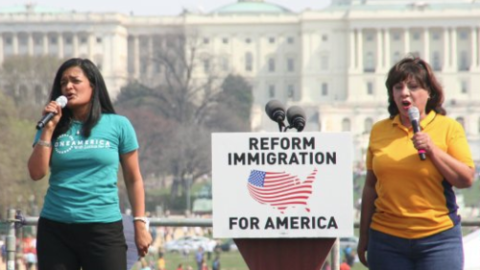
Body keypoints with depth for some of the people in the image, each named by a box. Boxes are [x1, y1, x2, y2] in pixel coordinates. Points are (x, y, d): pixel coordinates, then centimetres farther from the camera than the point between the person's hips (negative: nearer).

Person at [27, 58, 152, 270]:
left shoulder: (118, 125, 3)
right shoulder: (55, 128, 8)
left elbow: (133, 179, 6)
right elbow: (36, 173, -3)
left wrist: (140, 224, 2)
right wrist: (48, 128, -5)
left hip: (103, 229, -2)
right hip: (55, 228, 2)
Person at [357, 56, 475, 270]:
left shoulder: (449, 128, 2)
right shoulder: (379, 130, 9)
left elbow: (466, 180, -4)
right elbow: (370, 185, 14)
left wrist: (433, 150, -14)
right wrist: (364, 237, 15)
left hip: (437, 238, -2)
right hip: (386, 239, 2)